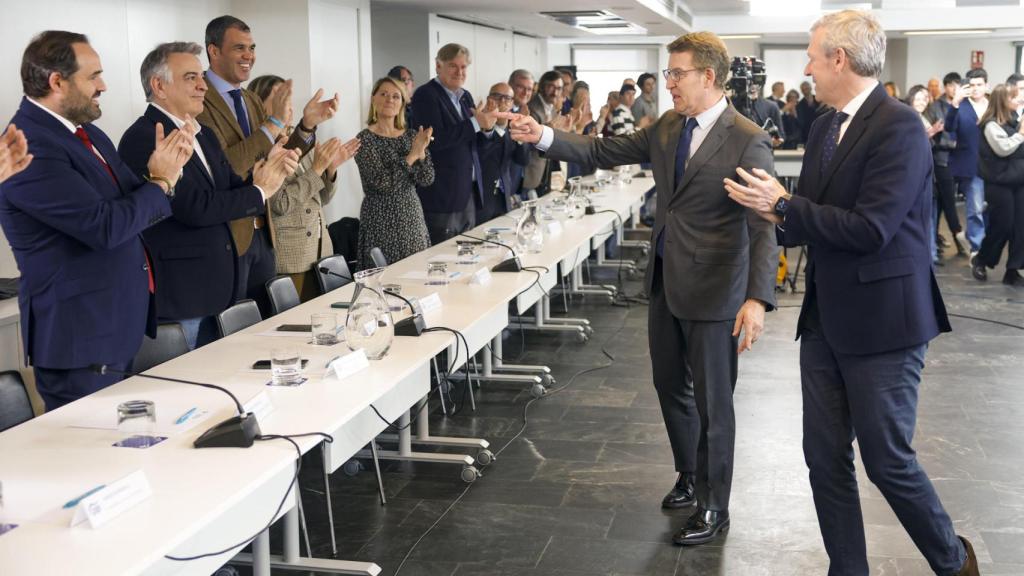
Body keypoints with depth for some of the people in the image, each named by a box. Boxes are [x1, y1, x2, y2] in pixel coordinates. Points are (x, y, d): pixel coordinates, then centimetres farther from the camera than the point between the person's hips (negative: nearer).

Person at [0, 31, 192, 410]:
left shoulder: (86, 132, 11)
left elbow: (134, 209, 14)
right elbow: (106, 226, -25)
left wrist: (165, 171, -6)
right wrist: (161, 180, -9)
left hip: (121, 327, 9)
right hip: (80, 336, -9)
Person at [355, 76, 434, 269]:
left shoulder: (411, 135, 7)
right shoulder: (365, 139, -8)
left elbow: (426, 180, 1)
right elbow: (381, 182, -18)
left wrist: (421, 151, -15)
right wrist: (413, 155, -17)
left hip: (412, 218, 5)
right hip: (381, 222, -5)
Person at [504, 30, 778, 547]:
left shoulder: (746, 141, -17)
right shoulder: (668, 127, 6)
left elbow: (763, 226, -21)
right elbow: (603, 152, 7)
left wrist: (758, 298, -31)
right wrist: (544, 136, -6)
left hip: (712, 290, -7)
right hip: (666, 281, 8)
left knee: (711, 401, 5)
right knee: (670, 387, 20)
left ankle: (713, 508, 22)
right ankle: (690, 478, 41)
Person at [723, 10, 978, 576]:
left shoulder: (899, 127, -16)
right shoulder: (824, 127, 9)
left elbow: (869, 229, -24)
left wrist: (782, 205, -16)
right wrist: (775, 212, -8)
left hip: (882, 320, -7)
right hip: (826, 318, 8)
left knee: (888, 460, 4)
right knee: (825, 458, 10)